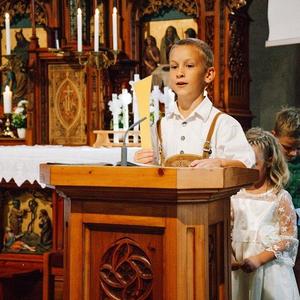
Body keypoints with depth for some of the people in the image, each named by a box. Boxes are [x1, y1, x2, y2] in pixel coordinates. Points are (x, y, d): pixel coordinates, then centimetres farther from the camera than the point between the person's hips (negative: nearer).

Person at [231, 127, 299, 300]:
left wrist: (259, 259, -15)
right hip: (239, 268, 3)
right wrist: (229, 256, -7)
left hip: (270, 266, -3)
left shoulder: (280, 197, -4)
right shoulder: (235, 196, 7)